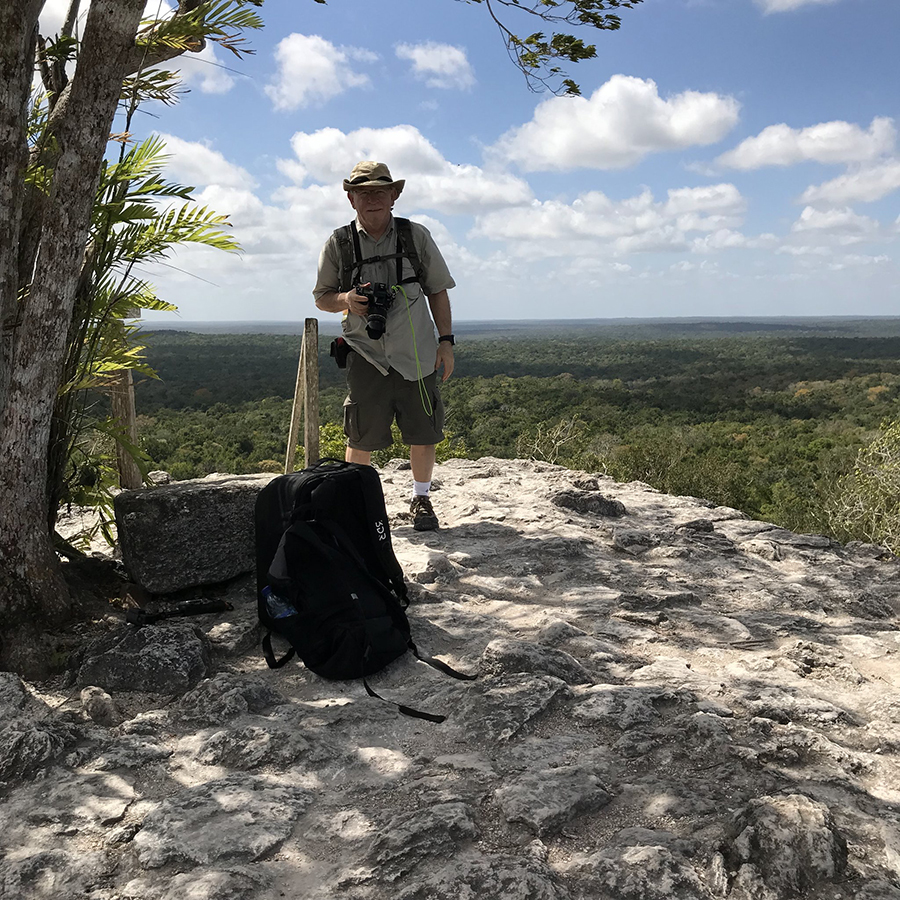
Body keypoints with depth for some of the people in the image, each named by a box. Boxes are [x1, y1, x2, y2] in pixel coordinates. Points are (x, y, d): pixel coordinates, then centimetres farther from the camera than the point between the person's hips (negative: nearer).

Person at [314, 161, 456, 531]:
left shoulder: (416, 236, 5)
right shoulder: (338, 244, 4)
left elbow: (438, 291, 9)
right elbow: (321, 296, 12)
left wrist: (446, 341, 3)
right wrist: (345, 299, -11)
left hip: (416, 354, 1)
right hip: (366, 355, -1)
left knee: (422, 432, 5)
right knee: (361, 437, 0)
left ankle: (421, 499, 25)